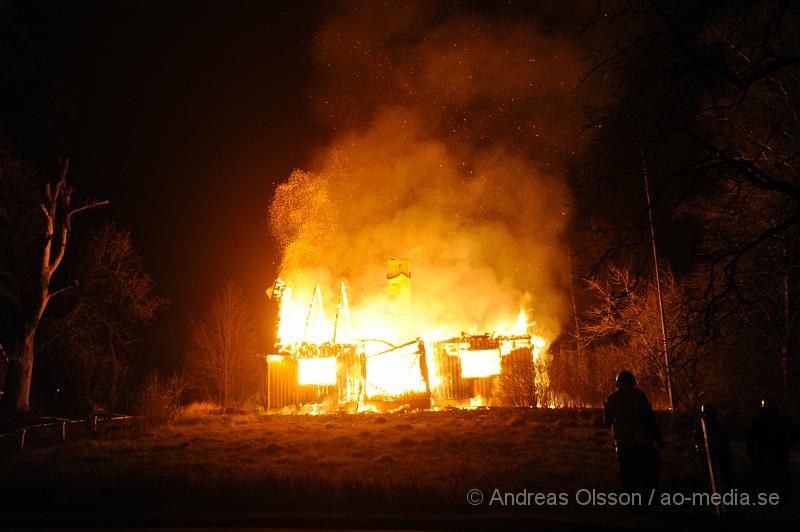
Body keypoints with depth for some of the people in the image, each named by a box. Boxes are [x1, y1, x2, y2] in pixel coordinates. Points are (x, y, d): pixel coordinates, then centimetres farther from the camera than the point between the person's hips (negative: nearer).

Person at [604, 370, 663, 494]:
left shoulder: (610, 400, 5)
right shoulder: (639, 396, -7)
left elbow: (608, 422, 15)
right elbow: (650, 419, -10)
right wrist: (658, 439, -1)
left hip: (623, 447, 3)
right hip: (643, 446, -3)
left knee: (628, 482, 10)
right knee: (649, 480, 6)